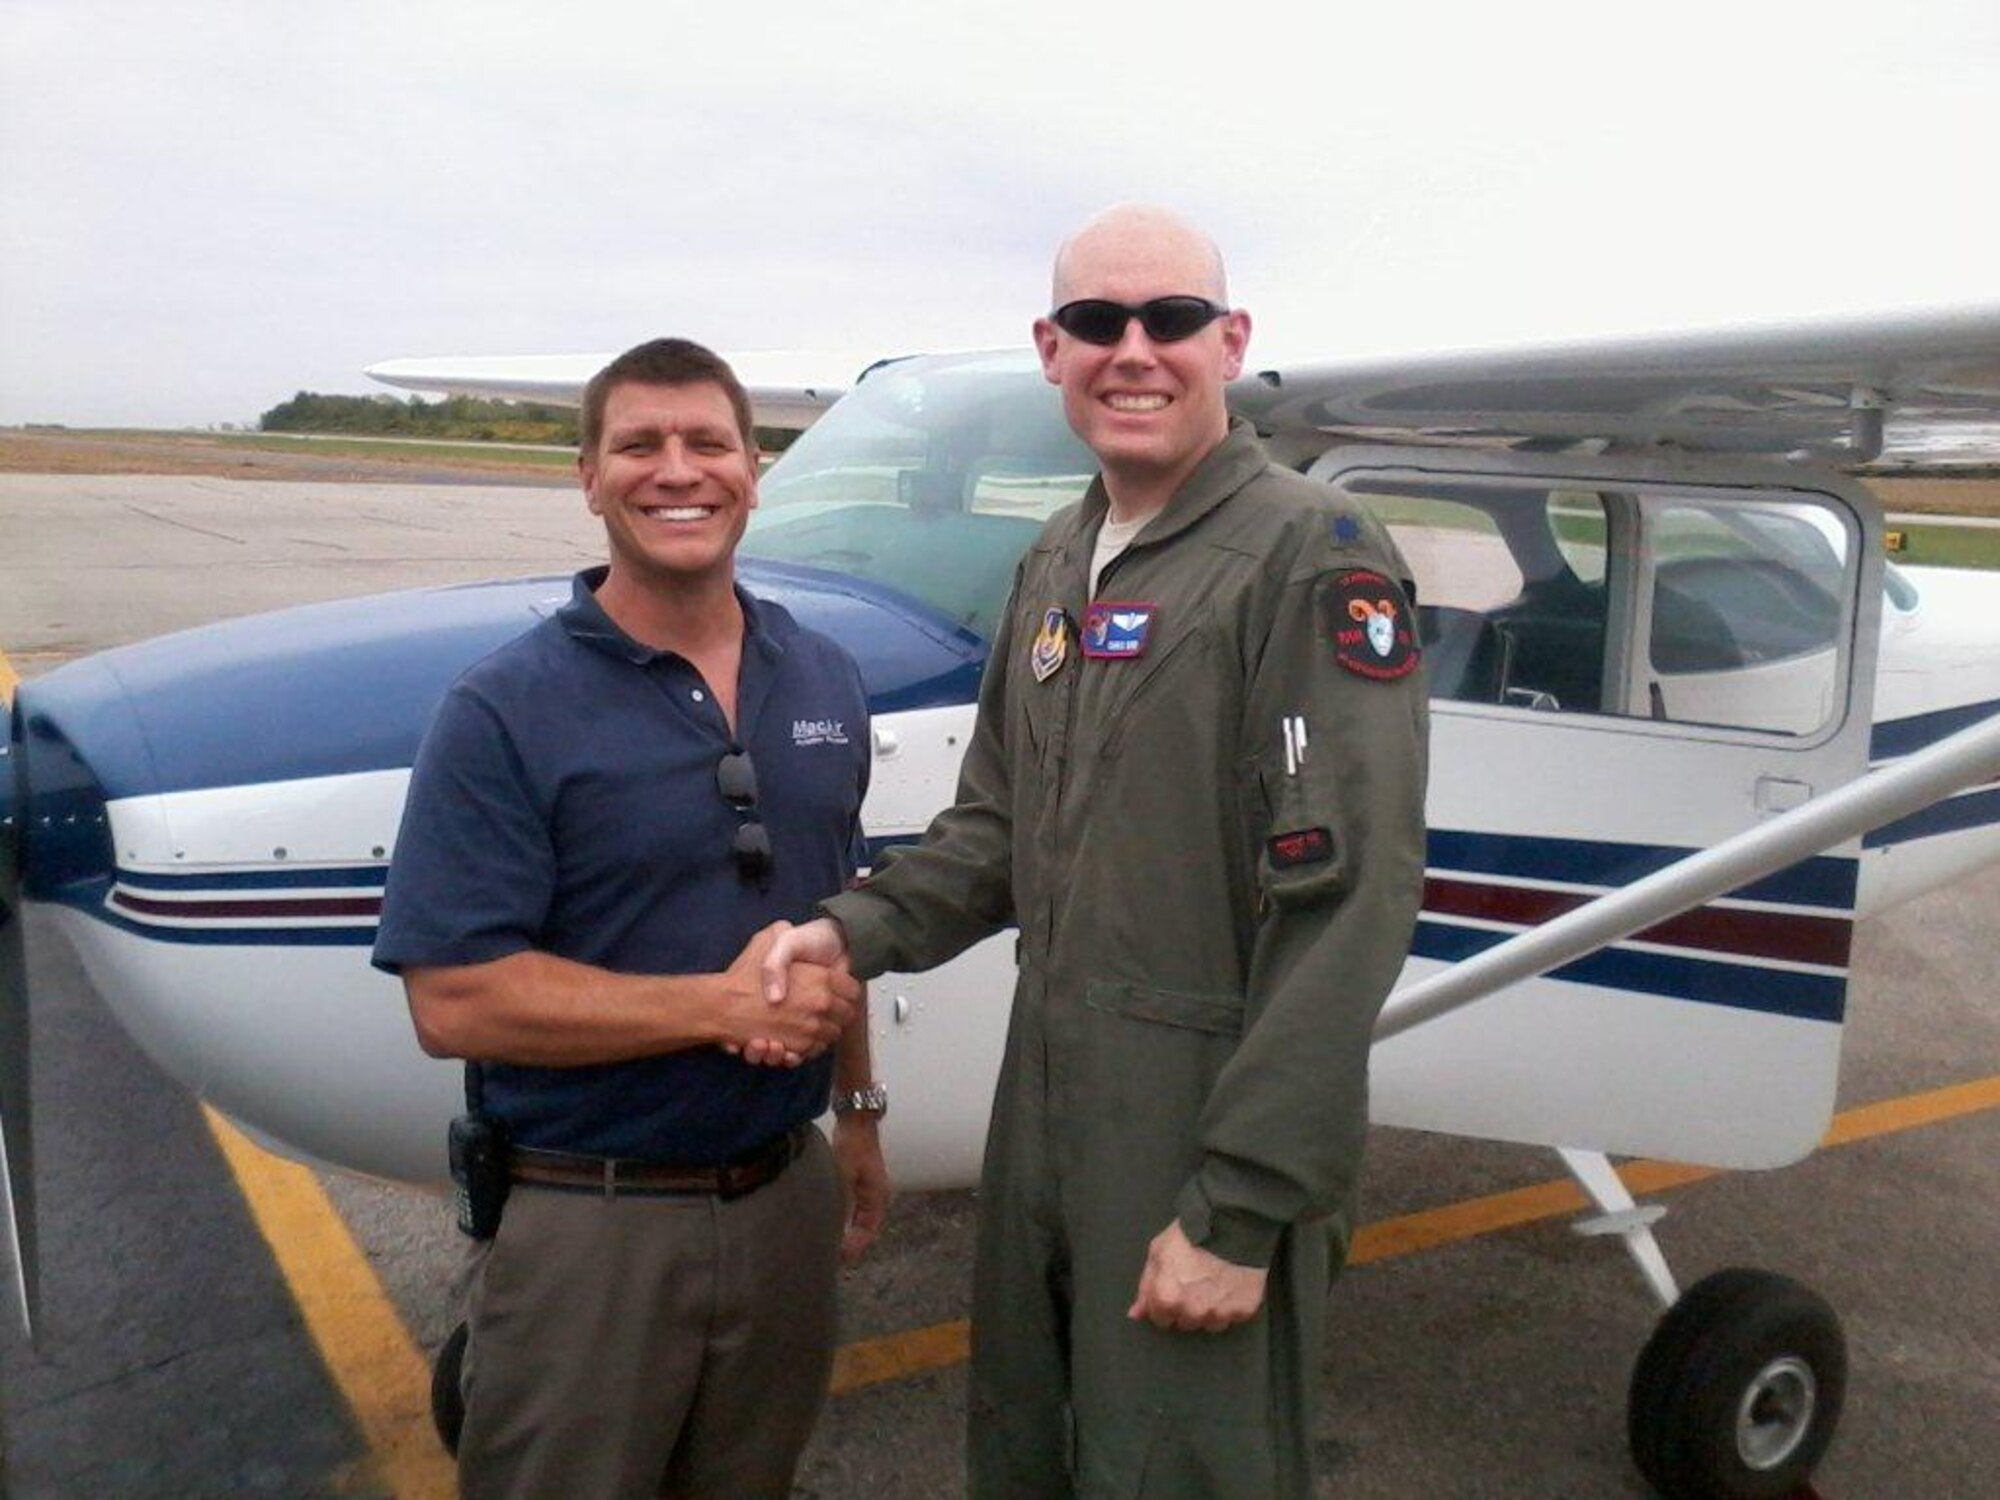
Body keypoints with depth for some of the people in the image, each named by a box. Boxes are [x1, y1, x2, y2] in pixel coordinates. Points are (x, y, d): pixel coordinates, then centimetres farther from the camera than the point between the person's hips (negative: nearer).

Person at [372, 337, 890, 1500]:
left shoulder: (824, 681, 4)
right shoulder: (507, 710, -14)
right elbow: (453, 1001, -20)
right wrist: (726, 1004, -23)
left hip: (787, 1197, 5)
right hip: (591, 1223, -5)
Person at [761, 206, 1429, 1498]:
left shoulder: (1313, 554, -14)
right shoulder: (1056, 566, 11)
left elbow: (1346, 903, -20)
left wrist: (1242, 1209, -20)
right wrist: (856, 931, -3)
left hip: (1205, 1146, -7)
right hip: (1047, 1107, 7)